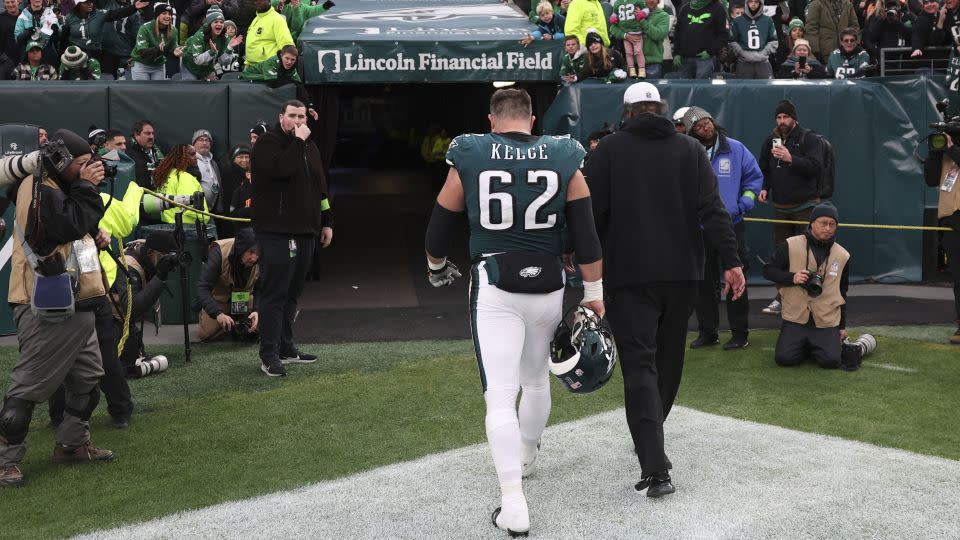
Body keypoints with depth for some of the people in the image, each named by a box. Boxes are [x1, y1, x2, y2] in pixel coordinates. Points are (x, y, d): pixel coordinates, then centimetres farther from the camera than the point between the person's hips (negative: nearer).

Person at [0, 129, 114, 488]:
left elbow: (84, 224, 22)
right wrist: (87, 187, -12)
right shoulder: (38, 189, -13)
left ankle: (72, 443, 28)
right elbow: (73, 224, -22)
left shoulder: (61, 187, 19)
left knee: (87, 378, 16)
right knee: (29, 385, -6)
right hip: (47, 308, -10)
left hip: (73, 304, 10)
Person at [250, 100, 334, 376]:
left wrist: (326, 222, 20)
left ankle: (286, 347, 22)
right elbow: (280, 169, -25)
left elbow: (320, 186, 24)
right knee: (274, 294, -8)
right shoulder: (268, 142, -5)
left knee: (292, 294, 13)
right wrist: (298, 141, -16)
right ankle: (269, 356, -4)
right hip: (277, 232, -8)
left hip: (305, 231, 8)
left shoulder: (309, 146, 19)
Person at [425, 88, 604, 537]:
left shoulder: (467, 161, -1)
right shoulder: (564, 160, 1)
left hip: (494, 289, -2)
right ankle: (524, 459, 45)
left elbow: (439, 227, 8)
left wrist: (436, 268, 27)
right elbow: (586, 234, -1)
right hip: (547, 289, 3)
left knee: (500, 395, -4)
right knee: (536, 379, 24)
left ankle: (513, 502, -12)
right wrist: (594, 292, 8)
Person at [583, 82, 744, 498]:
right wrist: (730, 261, -3)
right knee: (668, 359, 19)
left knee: (639, 364, -6)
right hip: (682, 273, 3)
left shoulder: (610, 149, 0)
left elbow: (591, 210, -2)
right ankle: (650, 439, 34)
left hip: (629, 276, -3)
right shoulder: (690, 149, 7)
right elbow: (712, 209, -2)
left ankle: (655, 470, -17)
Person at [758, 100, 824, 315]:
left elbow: (816, 168, -17)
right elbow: (764, 169, 21)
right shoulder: (770, 140, 11)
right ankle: (782, 298, 14)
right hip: (780, 206, 5)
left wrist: (791, 159, -28)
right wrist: (764, 188, 3)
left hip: (805, 206, -5)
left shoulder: (809, 138, -5)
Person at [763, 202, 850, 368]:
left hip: (827, 322, 1)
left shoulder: (843, 256, 7)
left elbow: (842, 293, 16)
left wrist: (842, 326, 16)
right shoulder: (790, 246, -3)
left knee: (831, 360, -19)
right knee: (784, 358, -18)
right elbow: (768, 270, 1)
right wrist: (792, 278, -16)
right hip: (795, 318, -1)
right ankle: (804, 346, 17)